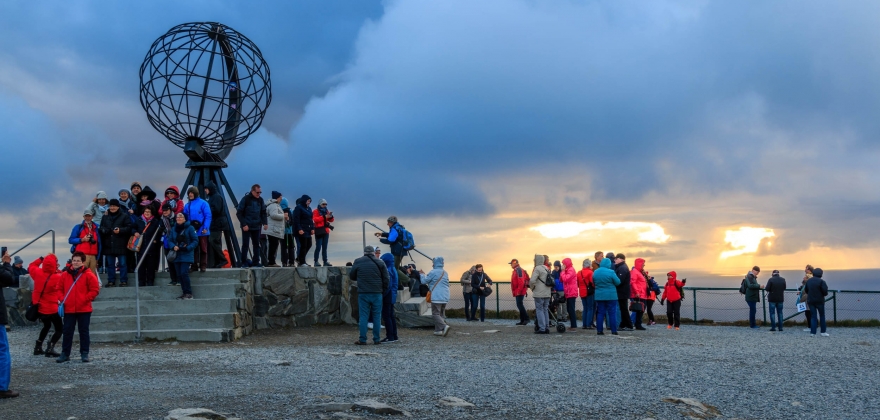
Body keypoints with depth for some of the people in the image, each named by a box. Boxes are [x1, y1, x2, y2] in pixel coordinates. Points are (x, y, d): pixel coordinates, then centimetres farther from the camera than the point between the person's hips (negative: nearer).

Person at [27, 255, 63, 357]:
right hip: (51, 309, -6)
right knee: (59, 328, 4)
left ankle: (38, 347, 26)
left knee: (46, 326, 28)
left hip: (39, 307, 6)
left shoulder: (38, 273, -6)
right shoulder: (58, 277, -19)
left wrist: (40, 259, 12)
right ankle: (50, 348, -14)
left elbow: (30, 267, 15)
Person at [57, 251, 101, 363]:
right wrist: (62, 299, -2)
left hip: (84, 309, -2)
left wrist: (85, 299, -11)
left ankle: (84, 354, 11)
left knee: (84, 331, 5)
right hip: (68, 309, 3)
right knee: (67, 332, 6)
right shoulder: (65, 274, 5)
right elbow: (60, 289, 13)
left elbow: (95, 290, -4)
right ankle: (65, 354, 12)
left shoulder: (88, 275, -4)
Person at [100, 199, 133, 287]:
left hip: (120, 245, -5)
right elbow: (101, 228, 16)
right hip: (109, 245, 5)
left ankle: (123, 281, 3)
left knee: (122, 264, -2)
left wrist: (120, 230, -21)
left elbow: (129, 228, -5)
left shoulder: (124, 216, 1)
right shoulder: (105, 217, 16)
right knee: (110, 264, 9)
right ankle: (111, 281, 15)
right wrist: (104, 230, -7)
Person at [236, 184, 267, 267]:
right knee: (245, 244, -3)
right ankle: (243, 262, 2)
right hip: (246, 227, -5)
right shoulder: (245, 199, -9)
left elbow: (263, 212, 12)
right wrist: (244, 224, -15)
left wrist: (265, 223, -4)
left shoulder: (260, 200, 6)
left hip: (256, 226, 5)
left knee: (256, 244, 8)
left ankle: (256, 262, 14)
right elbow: (239, 213, -9)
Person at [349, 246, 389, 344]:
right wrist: (383, 290, 13)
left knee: (363, 317, 3)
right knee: (377, 317, 7)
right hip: (377, 294, 1)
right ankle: (376, 339, 7)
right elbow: (386, 279, 1)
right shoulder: (379, 262, 2)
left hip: (363, 293, -1)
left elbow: (351, 276, 10)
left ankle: (362, 339, 0)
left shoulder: (358, 262, 1)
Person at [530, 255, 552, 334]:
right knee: (545, 310, 12)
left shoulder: (537, 269, -12)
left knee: (539, 310, -3)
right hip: (547, 294, 8)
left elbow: (532, 281, -19)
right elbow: (551, 281, 19)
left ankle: (542, 328, -7)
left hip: (539, 294, -8)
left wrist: (532, 288, -2)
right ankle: (547, 328, 12)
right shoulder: (546, 269, 15)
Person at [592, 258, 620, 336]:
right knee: (612, 313, 2)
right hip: (611, 296, -4)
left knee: (600, 313, 8)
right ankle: (614, 331, 1)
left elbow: (594, 283, 13)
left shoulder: (595, 272, 2)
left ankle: (599, 331, 6)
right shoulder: (611, 272, -14)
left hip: (599, 296, 4)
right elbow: (618, 282, -6)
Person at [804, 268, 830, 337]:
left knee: (813, 316, 5)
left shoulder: (808, 281, 3)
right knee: (822, 316, 12)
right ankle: (823, 332, 14)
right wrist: (824, 294, 4)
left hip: (811, 301, 4)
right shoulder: (821, 281, -14)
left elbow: (806, 290, 10)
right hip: (819, 301, -3)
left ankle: (813, 332, -2)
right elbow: (825, 291, -18)